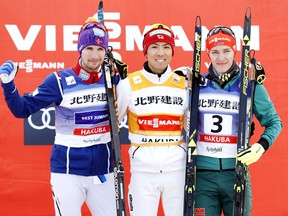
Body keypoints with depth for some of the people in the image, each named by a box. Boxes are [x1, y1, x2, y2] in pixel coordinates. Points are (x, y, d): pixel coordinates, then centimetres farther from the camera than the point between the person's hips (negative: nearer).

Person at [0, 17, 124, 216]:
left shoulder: (113, 79, 1)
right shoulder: (60, 81, -8)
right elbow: (23, 109, -7)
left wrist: (122, 74, -4)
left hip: (103, 170, 3)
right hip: (68, 170, -3)